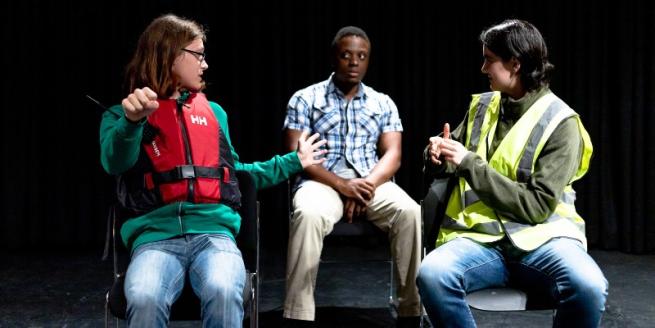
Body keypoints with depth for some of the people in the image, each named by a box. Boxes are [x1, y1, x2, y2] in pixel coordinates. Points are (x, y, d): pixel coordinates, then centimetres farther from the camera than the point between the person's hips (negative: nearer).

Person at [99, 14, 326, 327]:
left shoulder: (213, 112, 23)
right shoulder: (122, 114, 11)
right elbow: (115, 162, -11)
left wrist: (293, 161, 38)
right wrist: (132, 120, -32)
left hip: (213, 230, 2)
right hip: (156, 234, -2)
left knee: (223, 292, -34)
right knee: (144, 299, -36)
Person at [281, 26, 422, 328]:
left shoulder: (383, 103, 16)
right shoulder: (305, 99, 8)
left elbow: (392, 154, 6)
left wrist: (368, 185, -16)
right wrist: (341, 184, -16)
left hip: (371, 183, 2)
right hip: (323, 181, -2)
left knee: (410, 211, -30)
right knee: (308, 214, -37)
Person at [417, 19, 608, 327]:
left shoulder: (560, 124, -5)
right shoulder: (481, 106, 10)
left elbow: (537, 206, -13)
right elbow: (454, 165, 25)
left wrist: (470, 164, -15)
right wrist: (439, 157, -1)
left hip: (540, 238, -3)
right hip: (482, 237, 3)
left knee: (587, 287, -35)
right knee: (432, 274, -31)